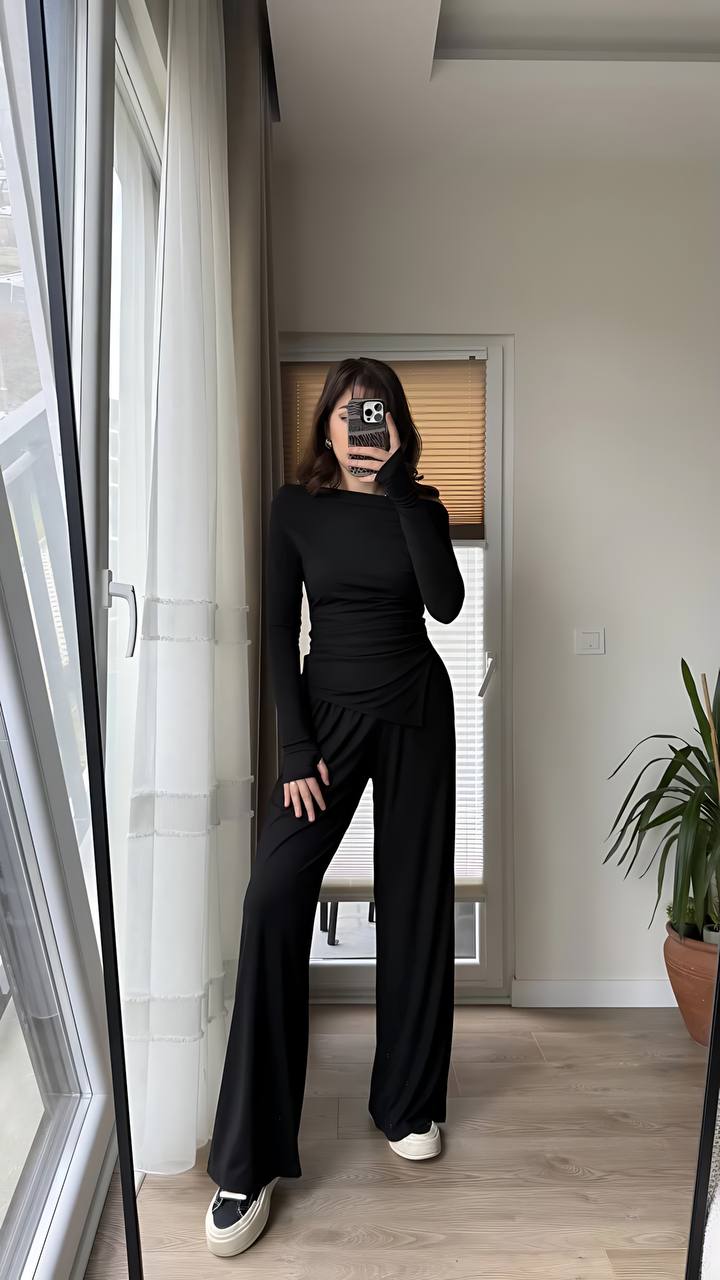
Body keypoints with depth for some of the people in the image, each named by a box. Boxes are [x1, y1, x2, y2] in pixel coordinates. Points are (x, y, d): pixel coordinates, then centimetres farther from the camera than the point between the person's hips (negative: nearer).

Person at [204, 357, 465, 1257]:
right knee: (273, 897, -16)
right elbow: (280, 631, -3)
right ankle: (248, 1163, -6)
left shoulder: (420, 505, 3)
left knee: (414, 902, 6)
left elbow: (446, 603, -14)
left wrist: (398, 488, -18)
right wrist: (296, 749, -10)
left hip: (415, 713, 2)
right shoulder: (295, 507, 1)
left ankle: (407, 1104, 27)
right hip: (329, 711, -1)